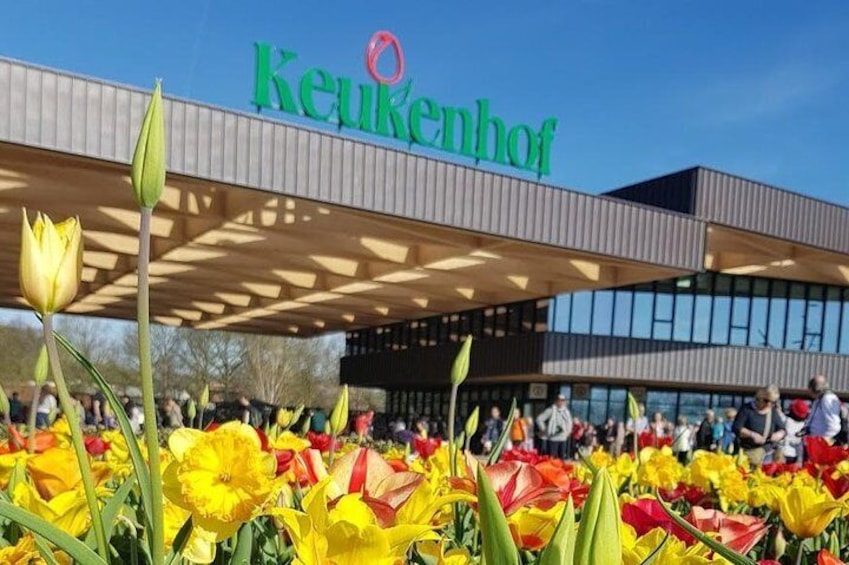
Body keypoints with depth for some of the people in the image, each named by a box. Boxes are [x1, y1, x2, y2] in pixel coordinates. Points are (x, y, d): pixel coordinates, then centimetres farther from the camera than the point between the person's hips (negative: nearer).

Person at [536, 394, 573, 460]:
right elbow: (539, 419, -11)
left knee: (562, 457, 9)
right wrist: (543, 430, -8)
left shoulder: (566, 411, 10)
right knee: (552, 457, -5)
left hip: (563, 439, 6)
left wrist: (569, 430, 19)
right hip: (553, 438, -6)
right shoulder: (551, 410, -9)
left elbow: (569, 421, 30)